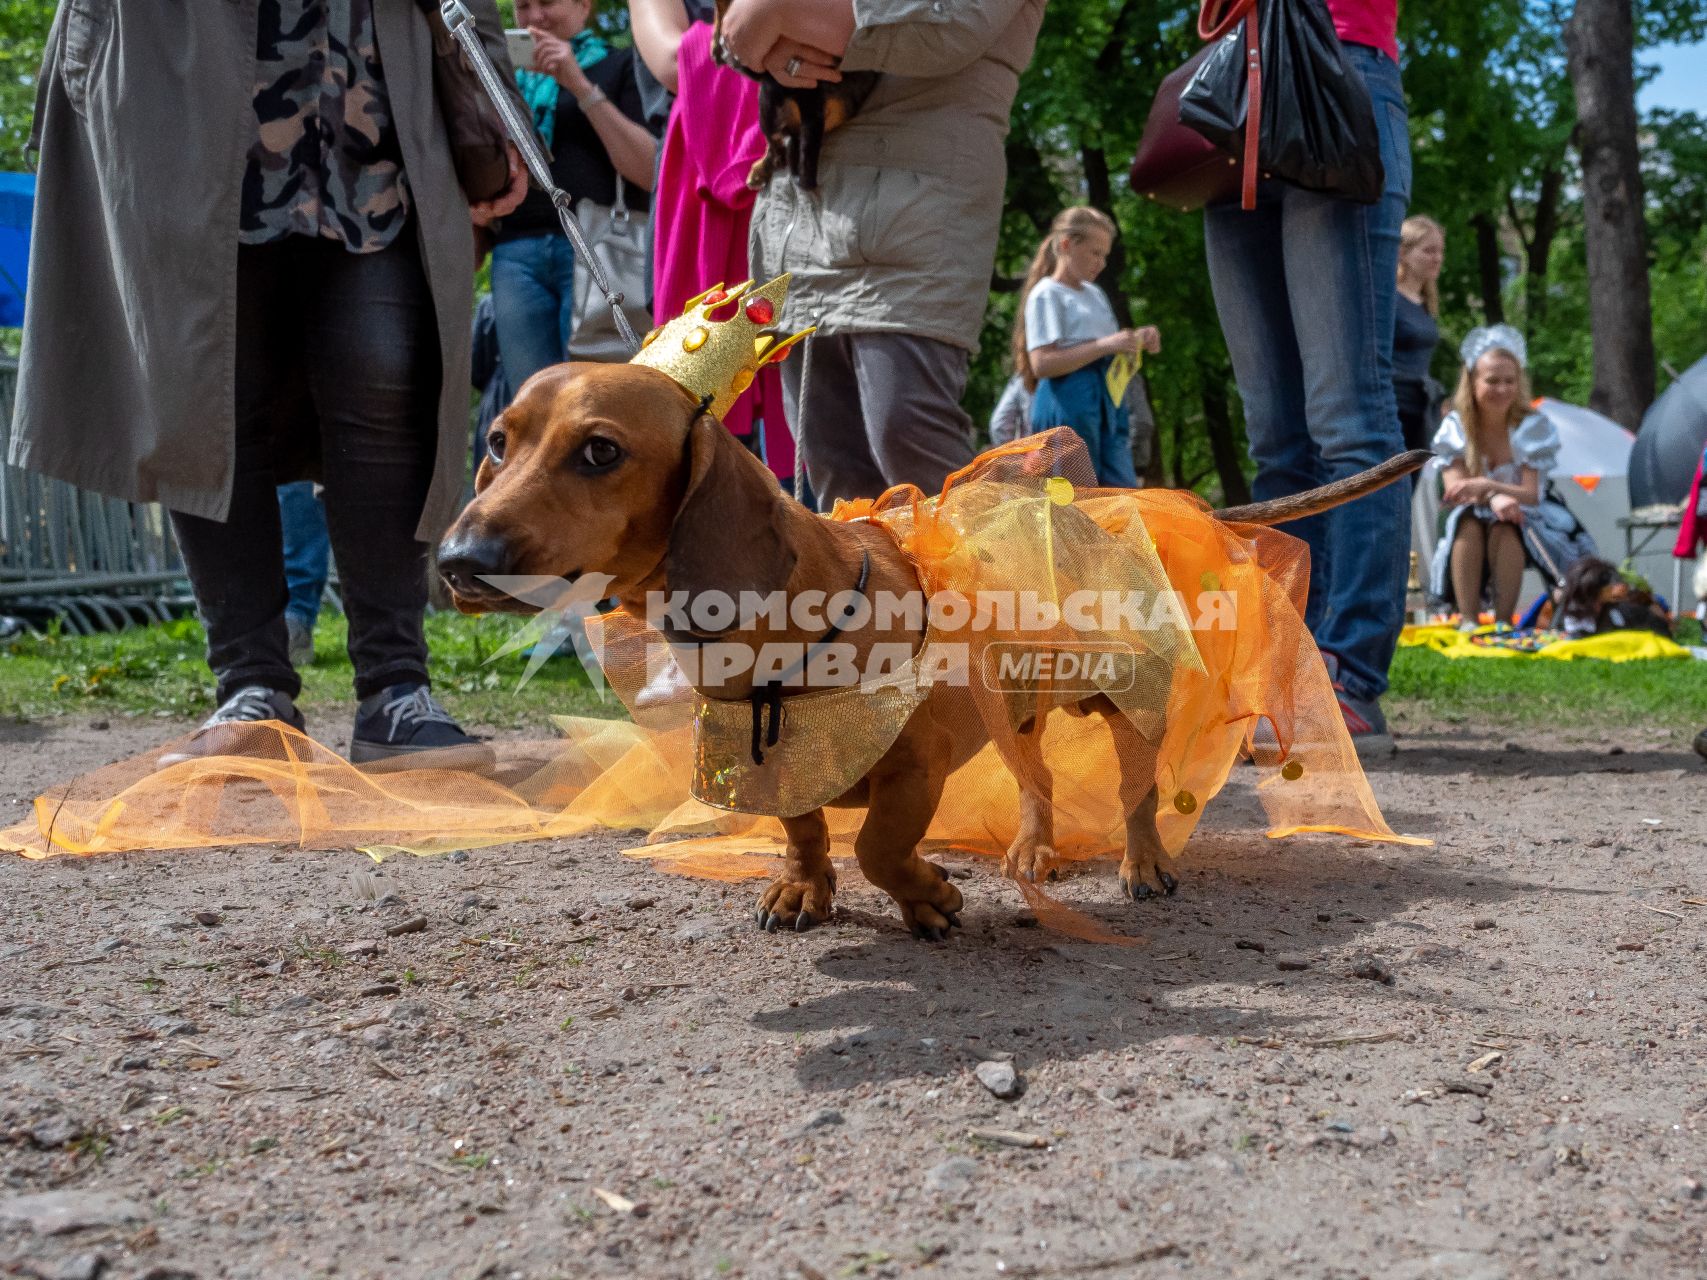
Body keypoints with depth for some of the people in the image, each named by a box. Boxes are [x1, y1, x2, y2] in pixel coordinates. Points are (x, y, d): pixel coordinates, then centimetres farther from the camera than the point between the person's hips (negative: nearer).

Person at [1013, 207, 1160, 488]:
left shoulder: (1095, 293, 22)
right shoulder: (1046, 294, -4)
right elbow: (1042, 363, -15)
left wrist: (1136, 341, 9)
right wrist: (1105, 346, -18)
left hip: (1108, 401, 8)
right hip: (1068, 403, -8)